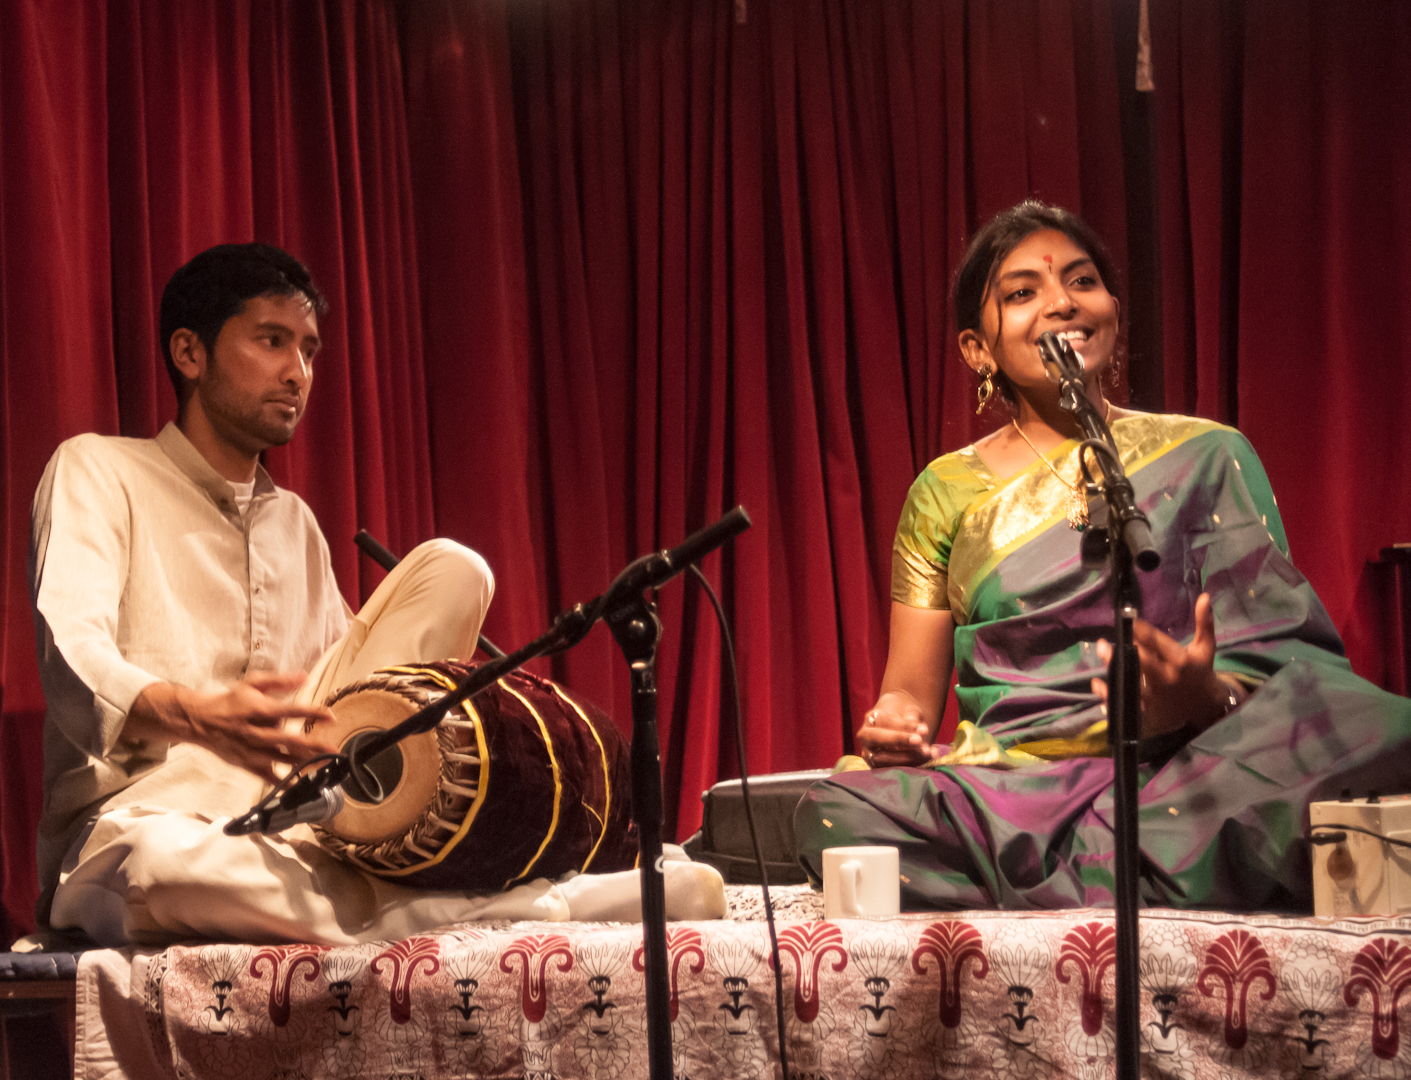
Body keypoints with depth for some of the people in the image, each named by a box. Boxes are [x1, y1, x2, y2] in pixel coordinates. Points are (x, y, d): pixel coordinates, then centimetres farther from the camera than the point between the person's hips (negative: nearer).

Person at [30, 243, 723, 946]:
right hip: (141, 817, -5)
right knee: (149, 862, -45)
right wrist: (196, 714, -37)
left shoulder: (294, 524, 25)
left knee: (453, 570, -2)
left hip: (289, 826, 6)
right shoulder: (97, 472, 3)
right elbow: (74, 663, -15)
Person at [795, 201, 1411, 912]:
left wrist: (1203, 699, -22)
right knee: (837, 819, -32)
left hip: (1170, 780, -1)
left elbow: (1268, 667, 2)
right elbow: (913, 686, 13)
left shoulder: (1205, 456, 11)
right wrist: (892, 724, -12)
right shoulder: (946, 492, 17)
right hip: (1000, 792, 1)